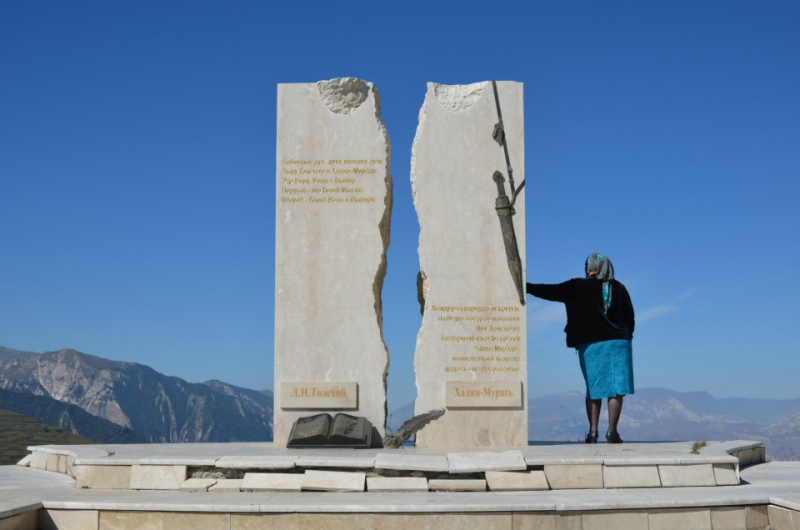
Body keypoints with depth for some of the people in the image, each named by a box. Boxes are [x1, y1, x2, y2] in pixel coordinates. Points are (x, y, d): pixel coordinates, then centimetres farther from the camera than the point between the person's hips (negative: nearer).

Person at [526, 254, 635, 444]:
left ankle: (593, 432, 2)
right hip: (617, 342, 0)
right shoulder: (618, 289, 4)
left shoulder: (577, 287, -2)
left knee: (594, 388, 9)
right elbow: (630, 319, 7)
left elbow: (550, 292, -2)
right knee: (617, 388, 1)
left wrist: (526, 287, 6)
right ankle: (612, 431, -6)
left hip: (589, 344, 1)